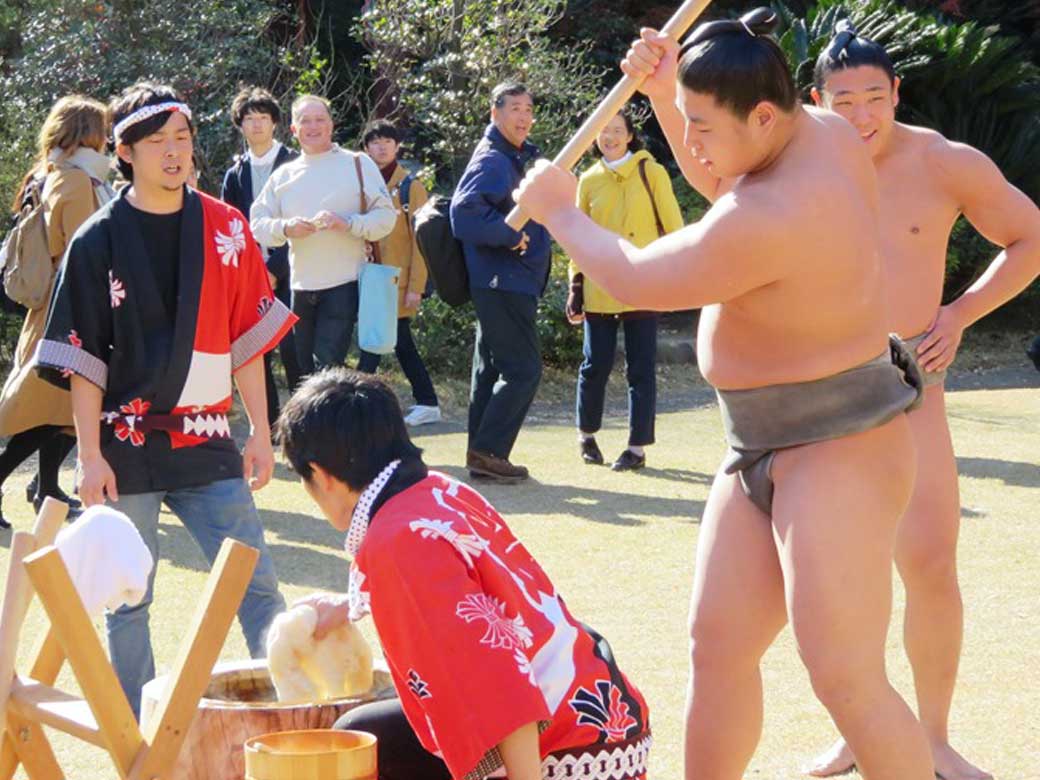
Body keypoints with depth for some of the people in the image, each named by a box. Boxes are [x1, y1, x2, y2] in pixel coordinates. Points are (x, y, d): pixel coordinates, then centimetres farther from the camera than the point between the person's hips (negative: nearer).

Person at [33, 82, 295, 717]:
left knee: (258, 586, -3)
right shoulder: (99, 242, -2)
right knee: (127, 602, 5)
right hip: (127, 447, -1)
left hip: (207, 440, 1)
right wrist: (91, 456, -7)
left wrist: (260, 433, 5)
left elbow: (246, 339, 8)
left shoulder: (226, 229, 4)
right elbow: (82, 358, -2)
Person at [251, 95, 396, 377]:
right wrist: (286, 229, -12)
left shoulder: (357, 164, 4)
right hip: (301, 287, 5)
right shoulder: (284, 174, 14)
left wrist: (347, 224, -18)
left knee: (328, 366, -15)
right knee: (305, 369, 9)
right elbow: (257, 221, 8)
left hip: (344, 283, -5)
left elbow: (386, 216, -2)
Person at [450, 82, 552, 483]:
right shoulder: (491, 161, -14)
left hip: (515, 282, 10)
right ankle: (488, 450, -7)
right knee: (522, 370, -10)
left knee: (492, 368, 12)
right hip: (503, 281, -10)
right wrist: (511, 235, -19)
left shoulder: (519, 158, 17)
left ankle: (482, 455, 16)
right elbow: (465, 214, -26)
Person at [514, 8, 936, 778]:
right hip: (765, 452, 10)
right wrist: (665, 96, 7)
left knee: (845, 677, -14)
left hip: (838, 454, -10)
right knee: (718, 646, 10)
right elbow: (722, 186, 23)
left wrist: (559, 211, 2)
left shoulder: (769, 219, -29)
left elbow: (636, 280, -16)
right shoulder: (822, 130, 0)